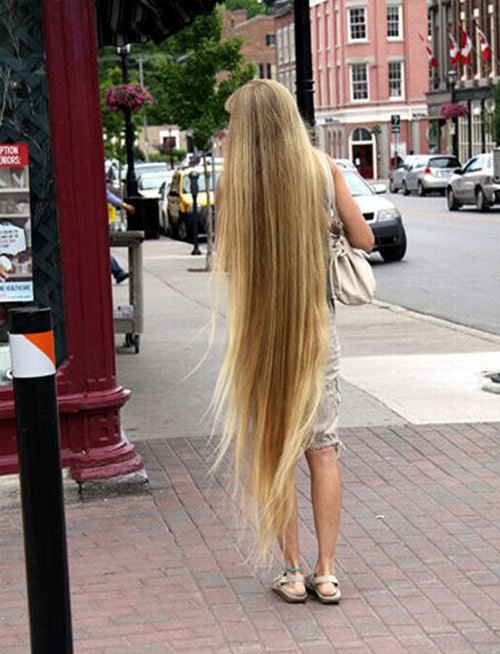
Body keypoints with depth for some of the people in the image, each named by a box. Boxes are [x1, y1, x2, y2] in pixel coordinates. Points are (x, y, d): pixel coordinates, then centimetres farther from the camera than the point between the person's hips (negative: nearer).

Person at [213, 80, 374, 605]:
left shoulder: (234, 180, -11)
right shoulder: (322, 167, -4)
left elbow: (225, 262, -5)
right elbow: (364, 240, 2)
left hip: (259, 328, -2)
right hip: (316, 323, 2)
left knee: (272, 449, 8)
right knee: (322, 448, 10)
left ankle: (292, 571, 13)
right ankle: (326, 572, 12)